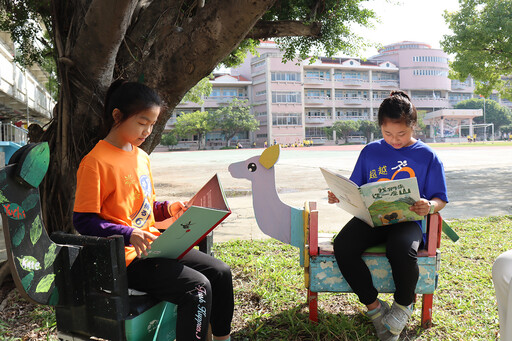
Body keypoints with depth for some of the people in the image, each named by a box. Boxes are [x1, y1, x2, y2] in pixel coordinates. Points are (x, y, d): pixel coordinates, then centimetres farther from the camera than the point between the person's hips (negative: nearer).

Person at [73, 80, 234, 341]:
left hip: (153, 245, 8)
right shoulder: (95, 162, -14)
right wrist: (129, 235, -25)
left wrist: (167, 209, 3)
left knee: (221, 272, 3)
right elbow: (83, 221, -15)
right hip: (127, 259, -8)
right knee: (197, 287, -22)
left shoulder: (141, 157, 12)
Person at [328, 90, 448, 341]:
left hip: (408, 220, -2)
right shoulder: (370, 151, 11)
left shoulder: (427, 156, 4)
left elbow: (440, 198, 4)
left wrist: (429, 206, -20)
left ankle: (403, 305, 0)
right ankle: (373, 306, -4)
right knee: (342, 246, -27)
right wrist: (340, 196, -6)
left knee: (402, 251, -36)